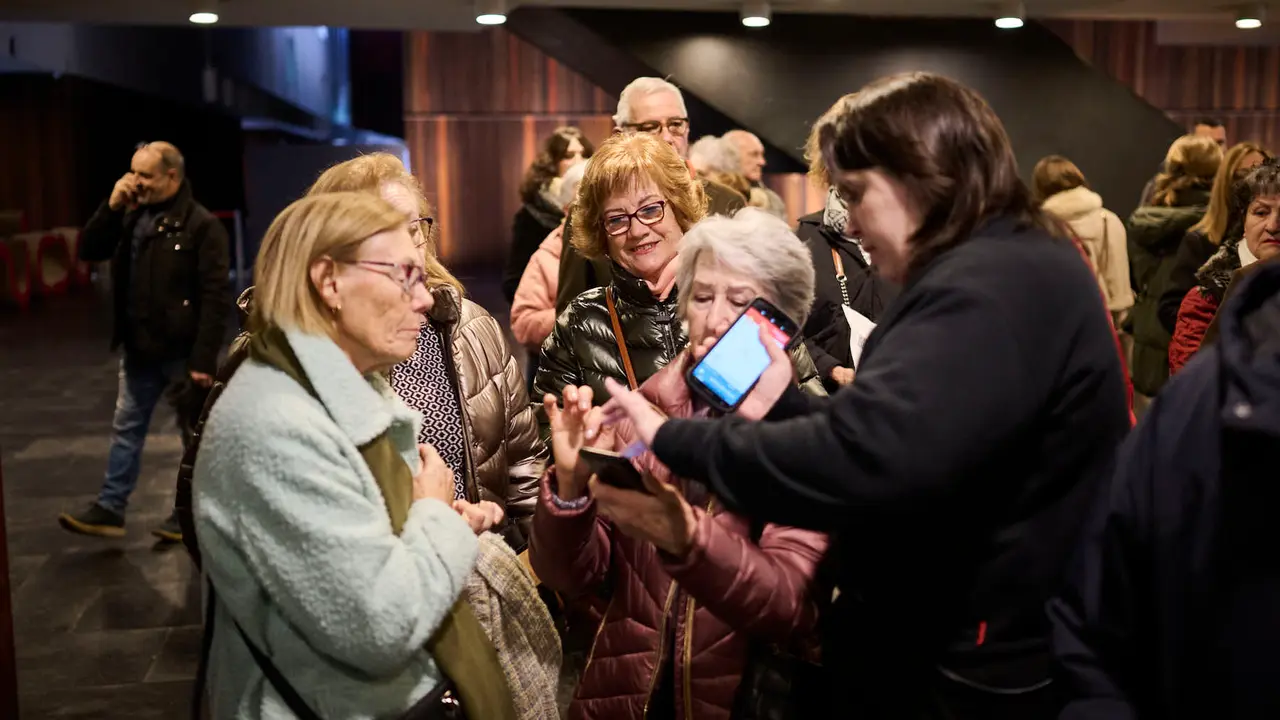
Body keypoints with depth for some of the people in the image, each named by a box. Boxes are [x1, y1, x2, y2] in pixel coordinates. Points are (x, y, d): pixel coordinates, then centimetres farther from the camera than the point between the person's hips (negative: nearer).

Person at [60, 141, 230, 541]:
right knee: (126, 429, 13)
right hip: (138, 350, 7)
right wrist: (112, 207, -7)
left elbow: (216, 297, -19)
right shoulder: (132, 216, 8)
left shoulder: (200, 225, -15)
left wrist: (203, 359, -22)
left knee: (194, 435, 8)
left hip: (182, 353, -7)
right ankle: (109, 509, 21)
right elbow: (89, 252, 7)